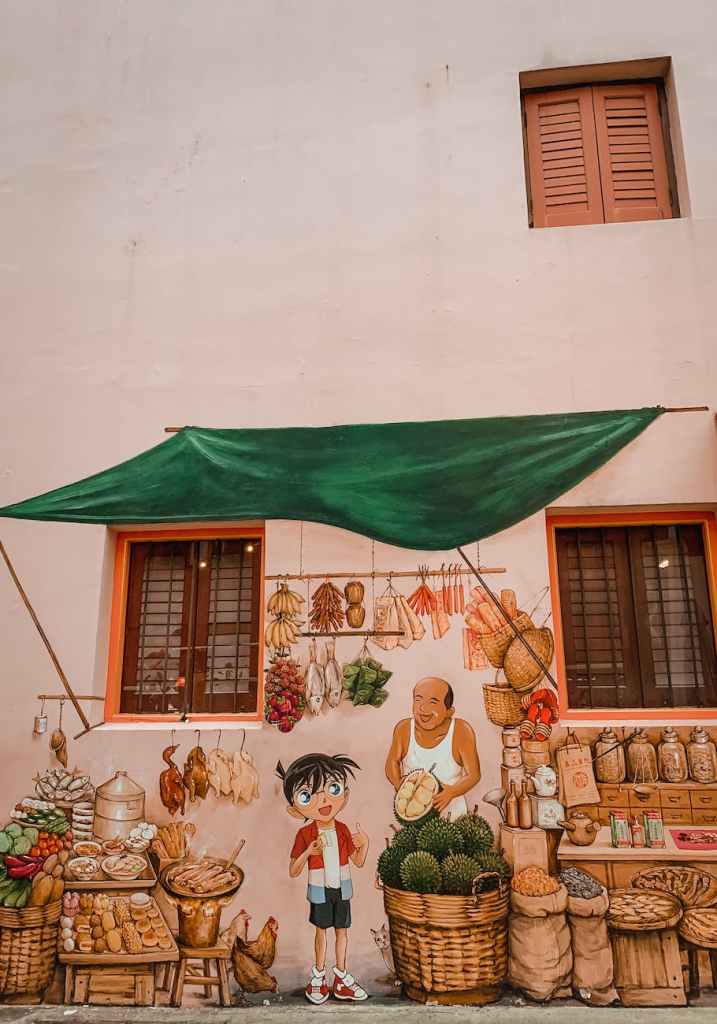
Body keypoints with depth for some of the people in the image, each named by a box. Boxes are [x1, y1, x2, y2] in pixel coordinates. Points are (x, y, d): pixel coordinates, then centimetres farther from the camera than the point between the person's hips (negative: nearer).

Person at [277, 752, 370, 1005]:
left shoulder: (343, 830, -8)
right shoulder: (305, 834, -18)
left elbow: (358, 862, 0)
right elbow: (293, 871, -15)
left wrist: (365, 844, -20)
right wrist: (308, 851, -33)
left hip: (341, 889, 3)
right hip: (320, 891, -3)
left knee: (342, 929, 12)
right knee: (321, 930, 12)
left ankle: (341, 977, 29)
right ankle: (318, 976, 32)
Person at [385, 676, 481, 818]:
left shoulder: (462, 732, -20)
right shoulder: (404, 729, -14)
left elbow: (474, 774, -13)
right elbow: (393, 761, 2)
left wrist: (452, 792, -30)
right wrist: (398, 784, -17)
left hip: (451, 811, -1)